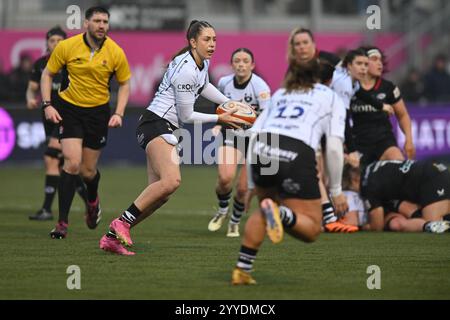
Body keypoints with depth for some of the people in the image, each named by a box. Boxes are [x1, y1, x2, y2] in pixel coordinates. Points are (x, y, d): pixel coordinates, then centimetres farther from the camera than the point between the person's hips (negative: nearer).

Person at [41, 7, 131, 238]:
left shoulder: (115, 53, -8)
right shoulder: (66, 47, -10)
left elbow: (124, 84, 5)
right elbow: (48, 74, 2)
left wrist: (119, 113, -6)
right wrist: (47, 104, -8)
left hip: (98, 112, 1)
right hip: (69, 108, -1)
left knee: (88, 171, 7)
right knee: (72, 163, -17)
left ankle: (93, 201, 44)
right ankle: (62, 223, -11)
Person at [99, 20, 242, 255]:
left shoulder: (203, 63, 10)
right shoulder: (186, 70, -19)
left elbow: (203, 86, 36)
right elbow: (186, 116, -12)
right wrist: (218, 119, -2)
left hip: (165, 128, 10)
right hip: (156, 124, -10)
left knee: (160, 194, 2)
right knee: (171, 180, -31)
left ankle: (112, 237, 4)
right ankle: (123, 222, -24)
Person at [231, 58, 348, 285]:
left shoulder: (279, 94, 30)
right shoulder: (331, 98, 21)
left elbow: (252, 136, 22)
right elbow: (334, 147, 7)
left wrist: (251, 184, 27)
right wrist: (335, 190, 13)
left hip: (262, 149, 4)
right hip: (297, 155, -4)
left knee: (264, 208, 30)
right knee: (311, 229, 9)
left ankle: (242, 270, 15)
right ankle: (280, 213, -23)